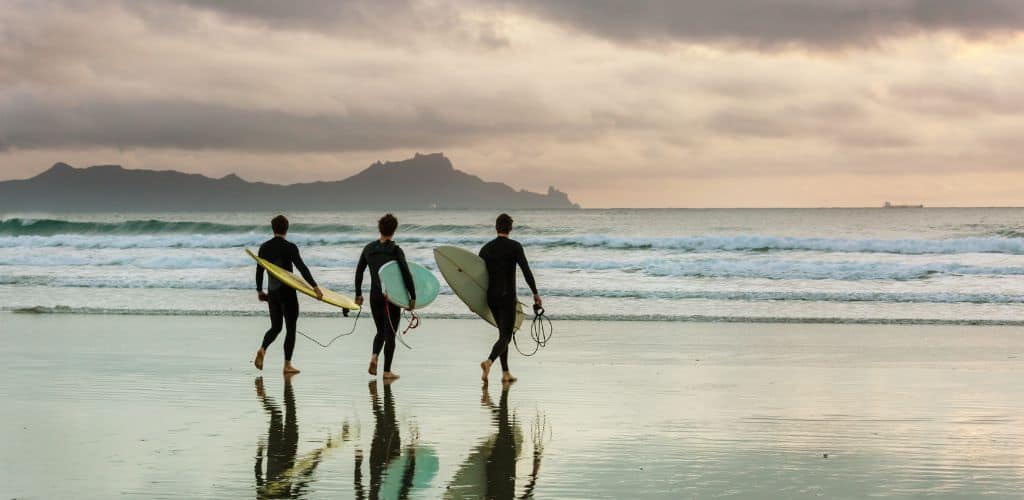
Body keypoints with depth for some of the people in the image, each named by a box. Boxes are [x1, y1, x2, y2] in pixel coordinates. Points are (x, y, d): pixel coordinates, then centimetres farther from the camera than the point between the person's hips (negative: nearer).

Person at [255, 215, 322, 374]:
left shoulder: (264, 247, 4)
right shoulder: (289, 247, -12)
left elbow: (259, 270, 11)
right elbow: (302, 267, -19)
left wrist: (259, 290, 22)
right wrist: (314, 286, -21)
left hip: (272, 291, 5)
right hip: (287, 291, -5)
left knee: (276, 326, 16)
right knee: (290, 328, 4)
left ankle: (262, 349, -11)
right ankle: (287, 364, 3)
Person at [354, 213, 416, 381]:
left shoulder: (369, 248, 4)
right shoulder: (395, 250, -11)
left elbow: (359, 271, 10)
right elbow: (406, 274, -16)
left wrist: (358, 294, 20)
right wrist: (412, 297, -10)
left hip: (375, 296, 4)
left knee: (381, 331, 19)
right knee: (390, 332, 4)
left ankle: (374, 356, -8)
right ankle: (387, 371, 6)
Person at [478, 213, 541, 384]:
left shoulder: (486, 249, 7)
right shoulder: (515, 246, -7)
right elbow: (526, 271, -14)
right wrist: (535, 293, -8)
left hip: (491, 297, 5)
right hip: (507, 298, -5)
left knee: (503, 333, 18)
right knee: (506, 336, -5)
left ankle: (505, 372, 16)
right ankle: (489, 361, -32)